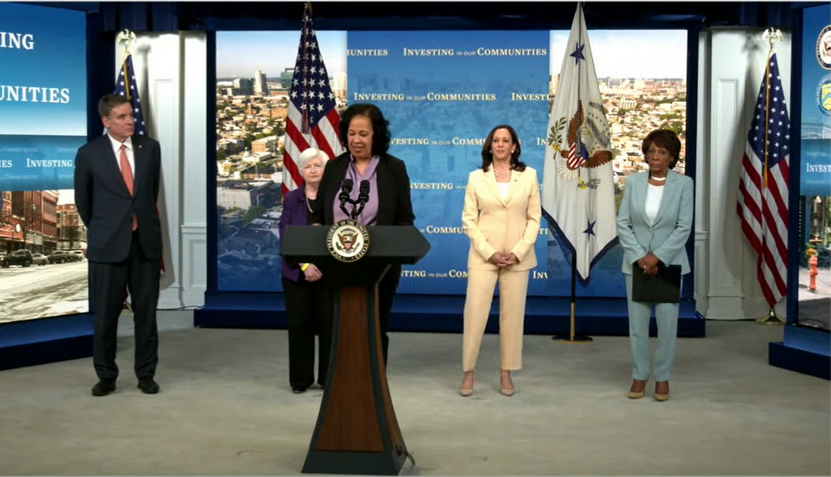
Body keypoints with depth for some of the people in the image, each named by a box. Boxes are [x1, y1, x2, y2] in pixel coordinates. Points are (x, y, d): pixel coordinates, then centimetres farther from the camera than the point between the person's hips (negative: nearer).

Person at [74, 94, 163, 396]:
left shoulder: (150, 148, 4)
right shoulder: (89, 154, -3)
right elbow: (82, 199, 11)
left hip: (146, 241, 2)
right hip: (108, 244, -2)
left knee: (146, 312, 7)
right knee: (105, 315, 4)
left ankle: (146, 374, 17)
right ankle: (106, 376, 17)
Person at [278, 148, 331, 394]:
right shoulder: (291, 199, 5)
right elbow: (285, 237, -1)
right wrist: (304, 265, -14)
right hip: (297, 273, 1)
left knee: (329, 325, 1)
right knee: (299, 325, 5)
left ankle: (329, 378, 14)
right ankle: (300, 379, 16)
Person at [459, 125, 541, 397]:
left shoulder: (529, 176, 4)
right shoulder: (476, 177, 3)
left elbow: (534, 218, 3)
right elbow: (468, 220, 0)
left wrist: (517, 253, -8)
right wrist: (490, 252, -10)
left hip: (518, 258, 1)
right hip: (483, 256, -1)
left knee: (512, 315, 4)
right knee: (475, 313, -5)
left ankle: (506, 374, 13)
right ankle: (468, 372, 5)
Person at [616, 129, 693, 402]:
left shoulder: (684, 184, -4)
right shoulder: (633, 182, 2)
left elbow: (684, 227, -7)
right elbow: (623, 224, 0)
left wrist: (657, 256, -14)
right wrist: (639, 257, -11)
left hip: (669, 263, -1)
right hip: (636, 262, 2)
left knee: (667, 322, 3)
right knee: (637, 323, 4)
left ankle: (663, 377, 15)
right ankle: (640, 375, 17)